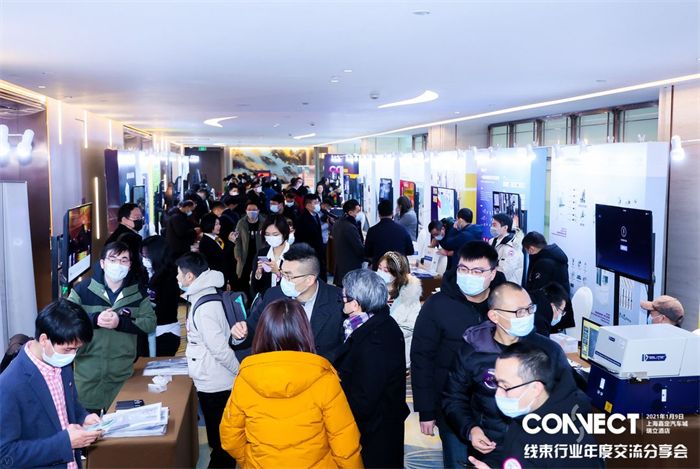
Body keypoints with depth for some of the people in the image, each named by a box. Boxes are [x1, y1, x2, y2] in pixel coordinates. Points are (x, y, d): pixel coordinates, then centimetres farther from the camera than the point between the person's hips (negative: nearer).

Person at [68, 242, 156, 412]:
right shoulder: (83, 289, -4)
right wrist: (94, 319, -21)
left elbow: (150, 322, -4)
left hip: (122, 373, 1)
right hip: (88, 371, -1)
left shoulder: (138, 291, 2)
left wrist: (120, 322, -18)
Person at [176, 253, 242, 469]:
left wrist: (240, 373, -13)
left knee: (221, 441, 6)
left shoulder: (204, 307, -23)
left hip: (214, 384, -9)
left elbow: (220, 348, -24)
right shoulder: (204, 296, 6)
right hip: (213, 382, 9)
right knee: (221, 437, 21)